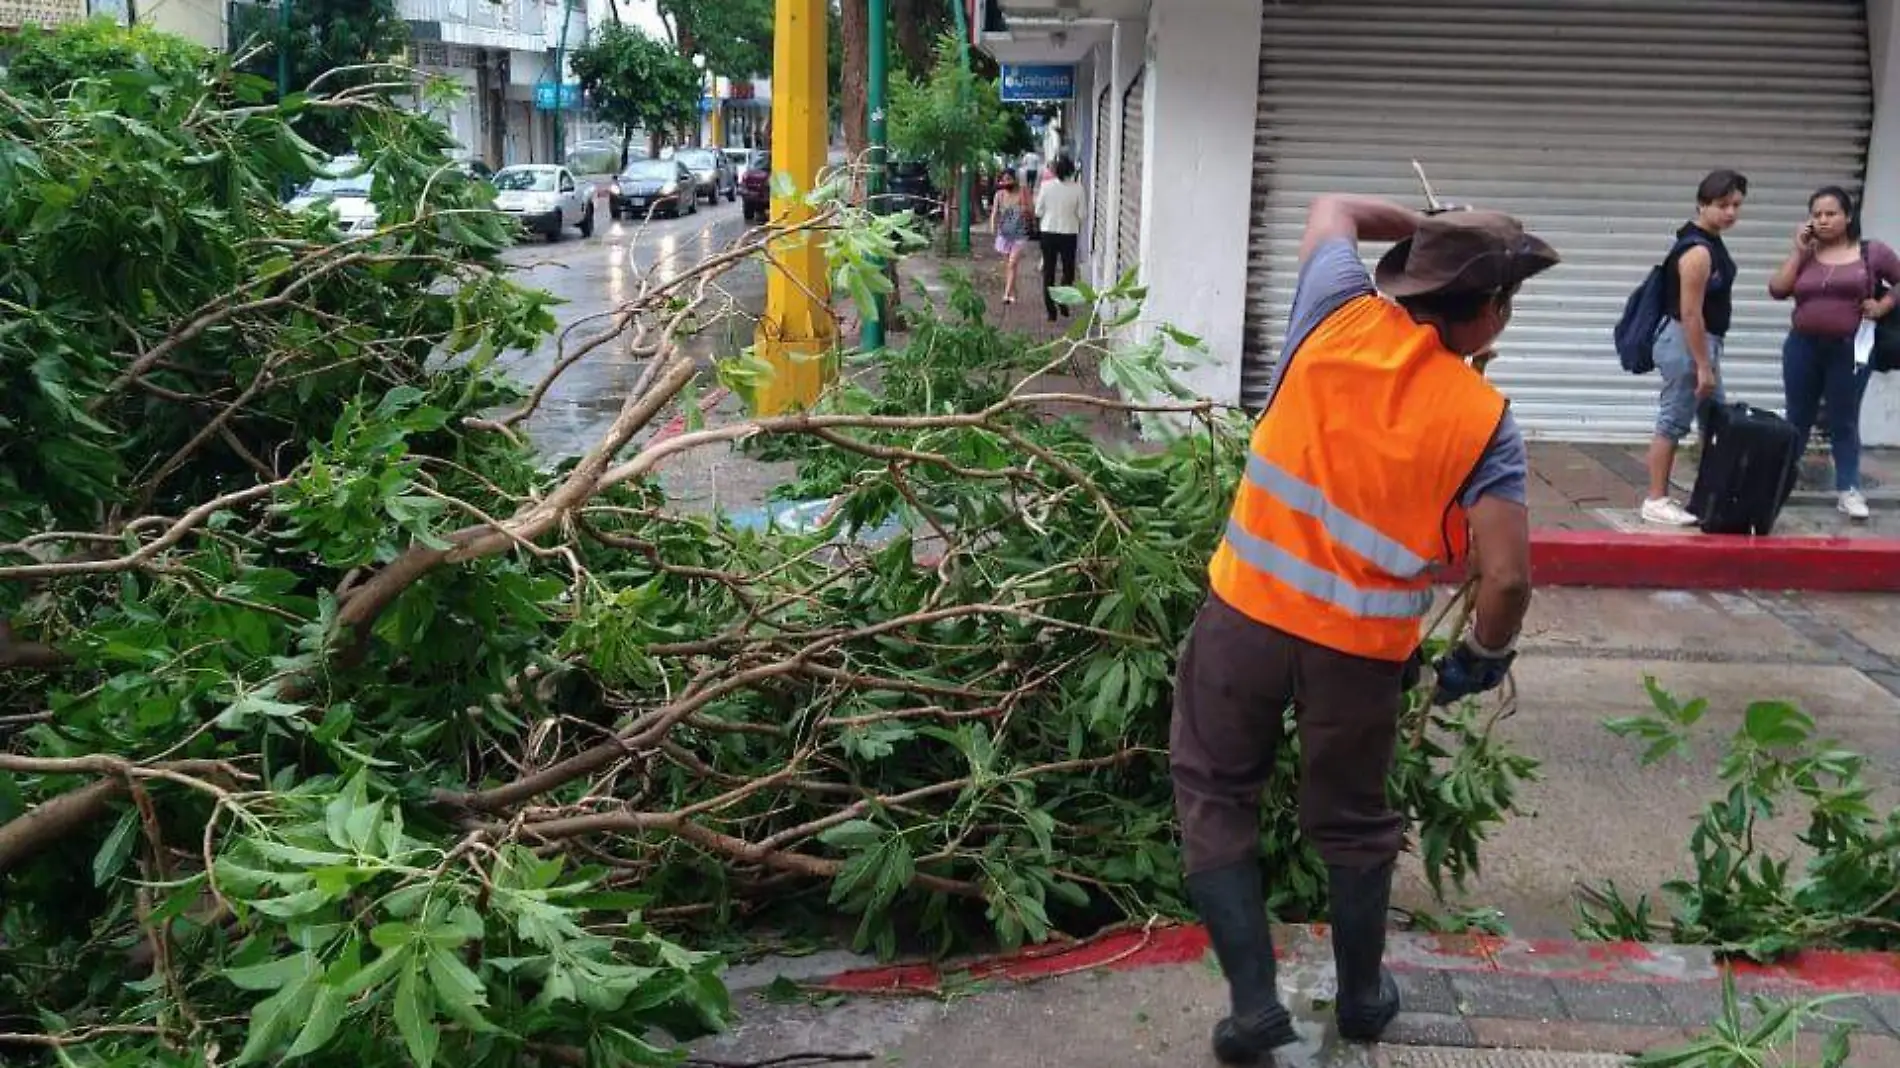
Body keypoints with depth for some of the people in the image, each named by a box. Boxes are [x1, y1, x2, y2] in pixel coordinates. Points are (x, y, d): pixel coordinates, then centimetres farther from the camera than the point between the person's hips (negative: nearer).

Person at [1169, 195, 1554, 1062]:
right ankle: (1361, 997, 39)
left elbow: (1332, 209, 16)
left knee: (1214, 796, 16)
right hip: (1363, 646, 0)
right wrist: (1484, 656, 3)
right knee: (1350, 820, 20)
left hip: (1248, 611, 1)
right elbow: (1507, 579, -16)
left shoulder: (1339, 315, -6)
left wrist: (1431, 227, 21)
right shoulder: (1484, 422, -10)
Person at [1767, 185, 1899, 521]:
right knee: (1797, 419, 12)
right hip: (1803, 347, 2)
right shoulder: (1805, 256, 5)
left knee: (1844, 422, 4)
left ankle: (1849, 490, 10)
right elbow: (1777, 290, -6)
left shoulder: (1873, 252, 0)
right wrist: (1799, 251, -7)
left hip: (1850, 350, -2)